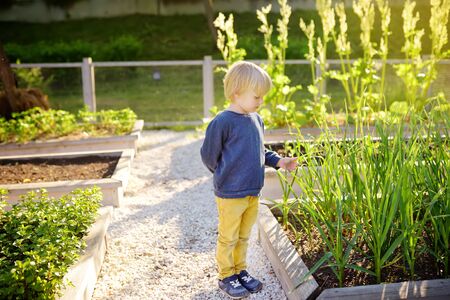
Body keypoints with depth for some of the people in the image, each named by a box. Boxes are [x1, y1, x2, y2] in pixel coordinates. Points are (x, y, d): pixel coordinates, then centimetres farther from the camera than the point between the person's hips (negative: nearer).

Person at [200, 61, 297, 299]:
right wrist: (227, 177, 0)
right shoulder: (223, 122, -19)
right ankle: (226, 276, 27)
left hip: (253, 193, 7)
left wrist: (278, 161, 3)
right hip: (230, 195, -7)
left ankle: (240, 270, 37)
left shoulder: (256, 120, 6)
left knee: (243, 236, 21)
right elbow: (209, 156, -11)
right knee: (228, 238, 10)